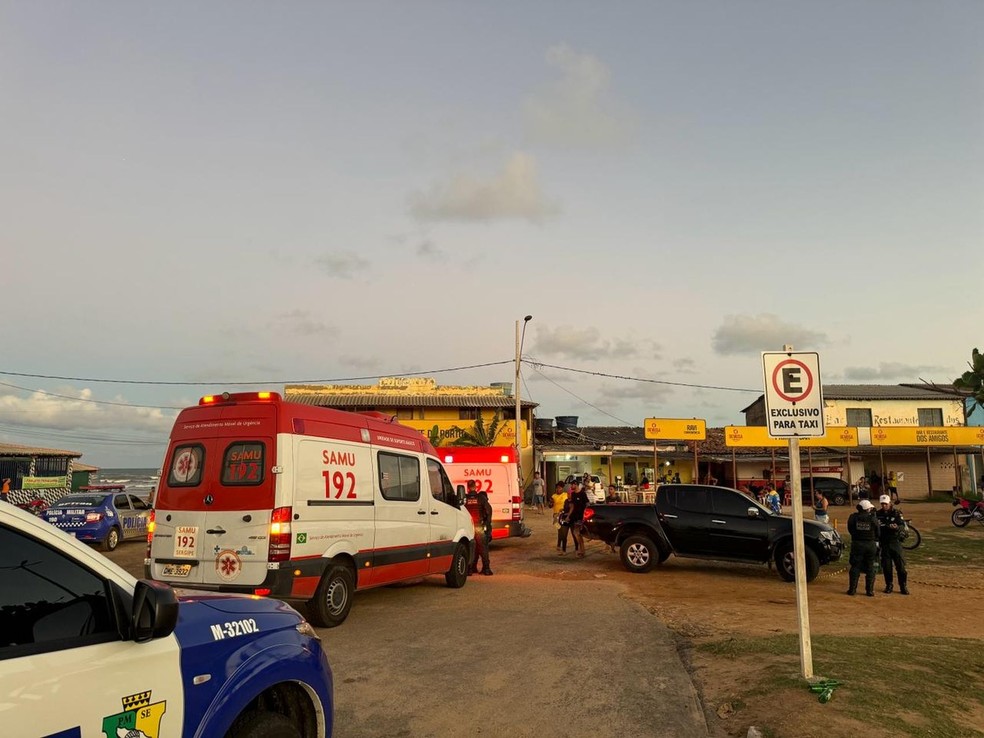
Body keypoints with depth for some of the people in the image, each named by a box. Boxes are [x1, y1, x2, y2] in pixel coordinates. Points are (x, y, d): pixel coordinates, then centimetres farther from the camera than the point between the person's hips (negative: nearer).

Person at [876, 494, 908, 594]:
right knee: (886, 566, 5)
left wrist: (896, 527, -35)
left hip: (895, 542, -2)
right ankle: (889, 585, 18)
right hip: (884, 543, 2)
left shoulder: (897, 513, -3)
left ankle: (903, 586, 9)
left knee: (900, 565, -2)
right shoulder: (878, 514, 5)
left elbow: (903, 526, -13)